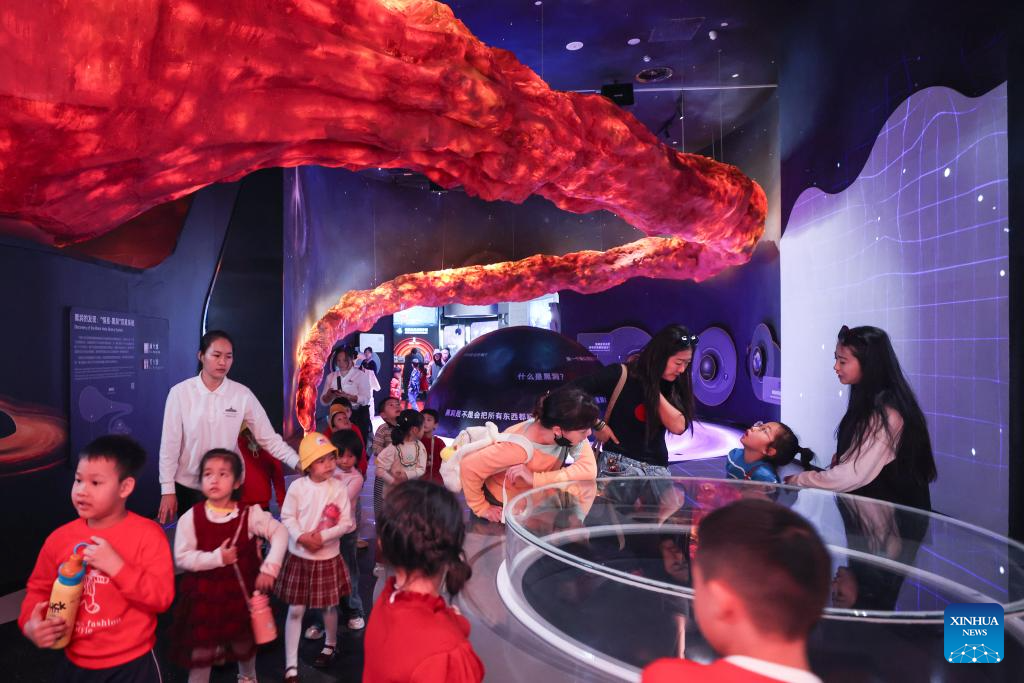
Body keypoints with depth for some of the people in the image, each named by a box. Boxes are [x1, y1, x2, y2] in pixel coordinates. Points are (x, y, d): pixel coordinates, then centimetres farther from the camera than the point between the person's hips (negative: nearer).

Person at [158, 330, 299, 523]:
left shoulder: (242, 394, -7)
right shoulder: (180, 393, -8)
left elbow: (269, 438, -6)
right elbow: (170, 444, -4)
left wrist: (299, 463, -17)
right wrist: (167, 490, -3)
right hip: (188, 486, 0)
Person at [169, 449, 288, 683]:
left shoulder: (250, 514, -13)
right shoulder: (191, 517, -13)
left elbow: (280, 532, -12)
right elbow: (182, 558, -12)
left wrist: (269, 568, -20)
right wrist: (216, 558, -24)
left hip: (240, 591, 2)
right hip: (203, 594, -1)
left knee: (244, 643, 23)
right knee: (201, 650, 10)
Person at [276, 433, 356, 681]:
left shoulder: (338, 488, -10)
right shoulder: (297, 486, -10)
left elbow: (346, 523, -9)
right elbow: (287, 517, -7)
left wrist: (323, 536, -21)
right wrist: (301, 537, -22)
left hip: (327, 557, 0)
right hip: (299, 556, 0)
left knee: (329, 606, 16)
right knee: (295, 611, 6)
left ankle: (330, 645, 43)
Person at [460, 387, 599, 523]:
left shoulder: (572, 431, -24)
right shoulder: (521, 447, -40)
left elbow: (590, 470, -31)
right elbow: (469, 467, -35)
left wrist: (536, 478, -40)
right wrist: (481, 508, -21)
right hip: (504, 501, -5)